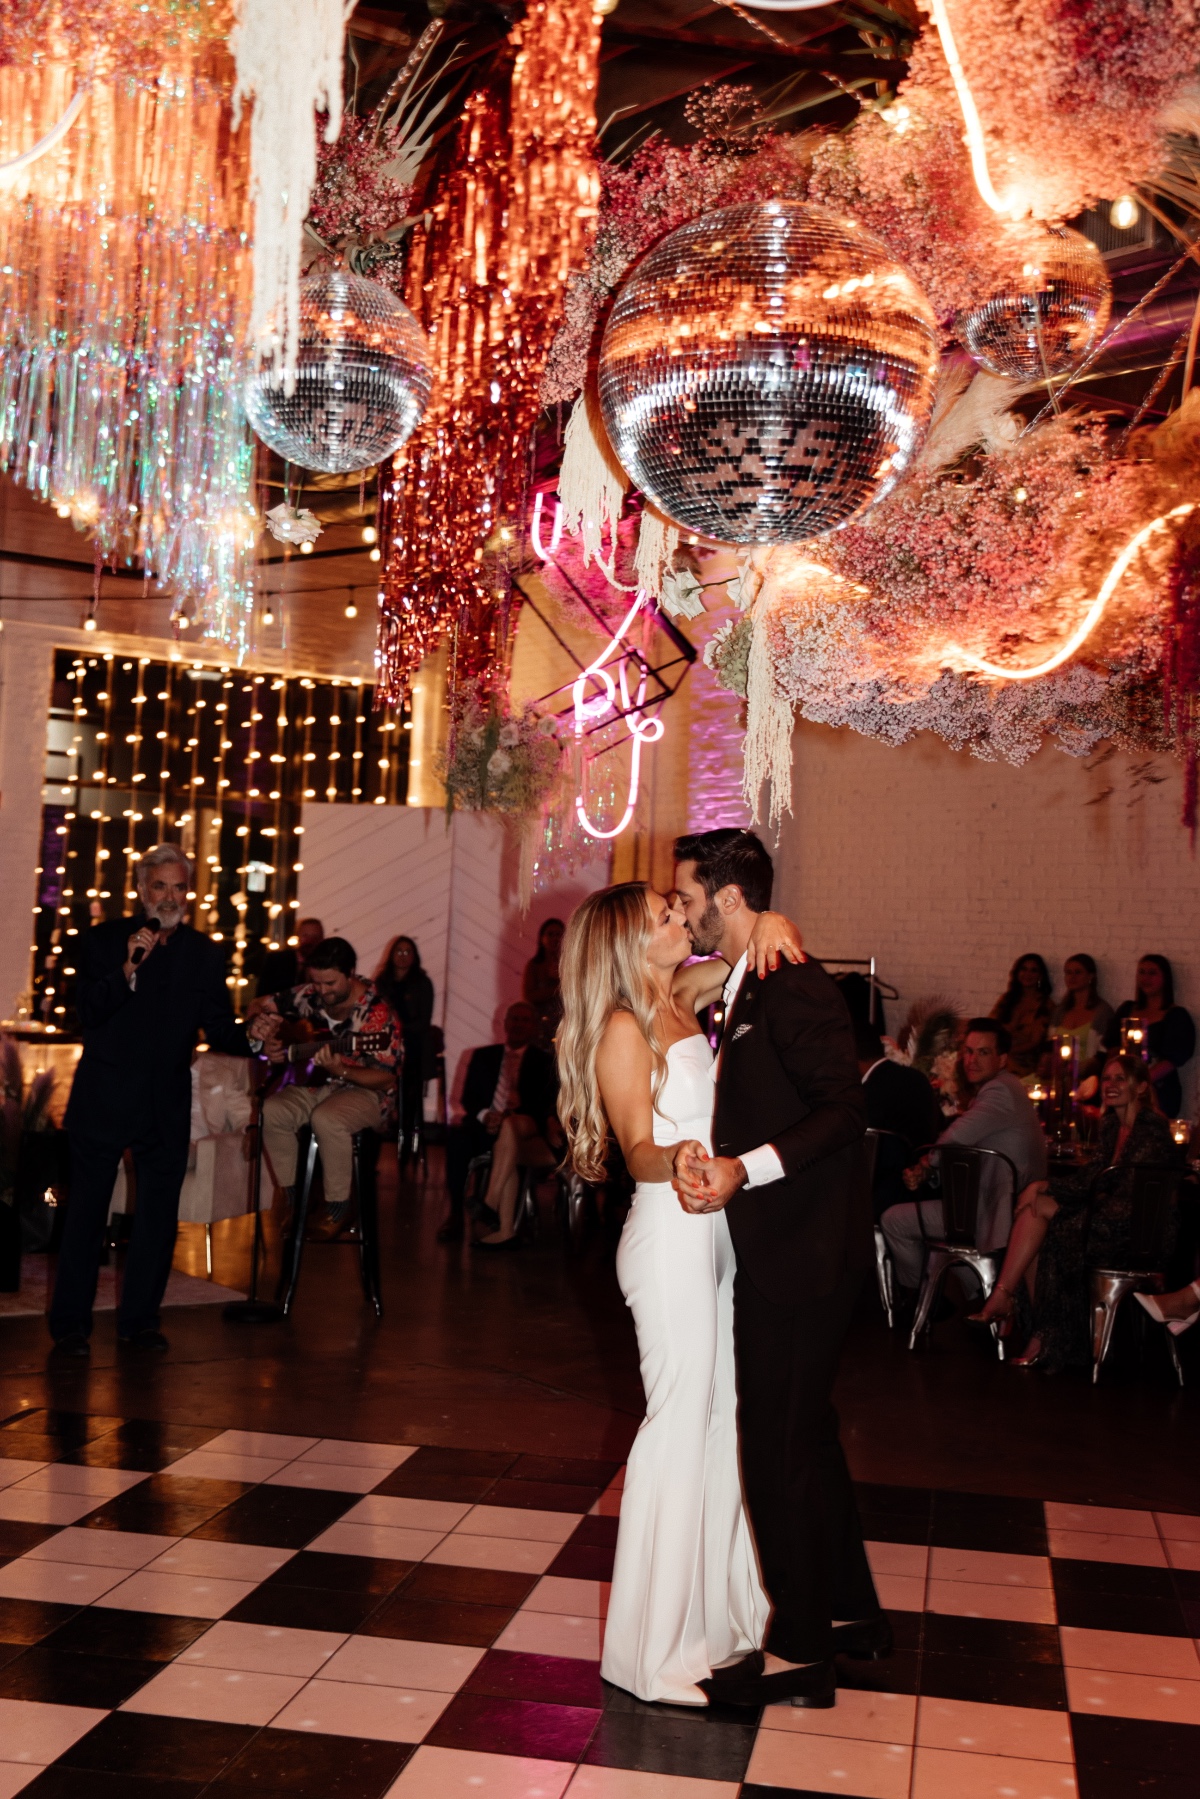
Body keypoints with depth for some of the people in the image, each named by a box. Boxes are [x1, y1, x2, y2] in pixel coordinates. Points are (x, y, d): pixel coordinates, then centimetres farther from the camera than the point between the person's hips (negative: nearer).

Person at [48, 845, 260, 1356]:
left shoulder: (203, 952, 7)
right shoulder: (105, 939, 1)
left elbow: (218, 1027, 7)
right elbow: (87, 1014, -9)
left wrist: (253, 1043, -7)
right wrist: (127, 969, -20)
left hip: (167, 1104, 3)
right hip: (103, 1099, -2)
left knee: (159, 1216, 7)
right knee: (86, 1212, 2)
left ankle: (139, 1319, 19)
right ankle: (70, 1323, 12)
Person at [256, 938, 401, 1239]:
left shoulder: (376, 1013, -19)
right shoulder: (309, 996, -1)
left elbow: (387, 1079, -20)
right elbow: (265, 1009, 16)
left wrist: (339, 1070, -34)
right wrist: (267, 1039, -4)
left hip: (365, 1091, -6)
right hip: (315, 1085, 6)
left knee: (327, 1119, -37)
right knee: (271, 1111, -22)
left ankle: (339, 1208, -16)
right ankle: (291, 1198, -5)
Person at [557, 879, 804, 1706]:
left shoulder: (684, 998, 11)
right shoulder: (624, 1028, -11)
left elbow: (751, 939, 21)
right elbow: (637, 1149, -17)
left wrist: (769, 926, -2)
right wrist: (677, 1159, -38)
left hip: (716, 1232, 8)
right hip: (670, 1235, -8)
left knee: (725, 1417, 12)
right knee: (681, 1420, -4)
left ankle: (717, 1612, 26)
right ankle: (654, 1647, 8)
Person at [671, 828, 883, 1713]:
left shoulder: (793, 987, -17)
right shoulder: (743, 987, 14)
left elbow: (843, 1109, -23)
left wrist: (745, 1169, -30)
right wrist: (703, 1151, 1)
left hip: (799, 1256, -10)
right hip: (783, 1249, 10)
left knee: (779, 1442, -1)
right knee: (805, 1434, 20)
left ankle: (799, 1652, 14)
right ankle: (852, 1610, 36)